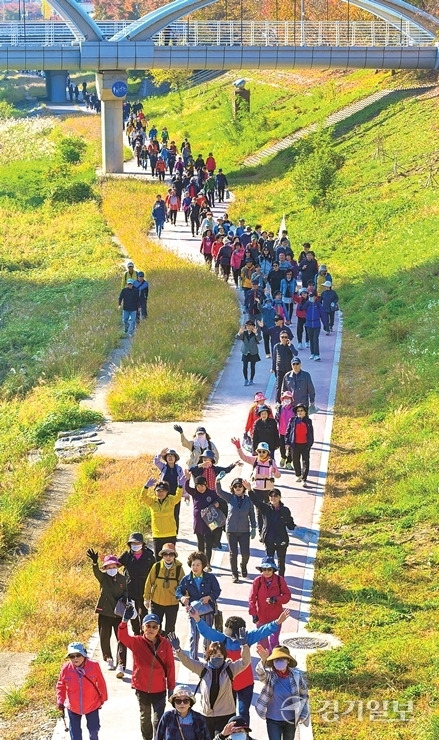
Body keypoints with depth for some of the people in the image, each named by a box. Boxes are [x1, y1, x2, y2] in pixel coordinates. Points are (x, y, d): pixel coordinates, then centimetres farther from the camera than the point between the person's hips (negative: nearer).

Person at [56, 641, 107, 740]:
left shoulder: (94, 666, -20)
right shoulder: (66, 669, -17)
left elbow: (101, 683, -4)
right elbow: (60, 686, -1)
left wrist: (103, 698, 6)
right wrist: (60, 701, -7)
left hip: (92, 705, 0)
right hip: (73, 707, 0)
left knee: (94, 729, 21)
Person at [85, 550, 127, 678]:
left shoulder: (122, 579, 5)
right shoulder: (103, 577, -3)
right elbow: (96, 572, -24)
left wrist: (125, 597, -7)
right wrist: (95, 562, -46)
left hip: (119, 613, 1)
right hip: (105, 613, 0)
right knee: (105, 638, 12)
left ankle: (121, 666, -13)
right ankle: (108, 659, 37)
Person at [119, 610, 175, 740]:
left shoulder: (164, 644, -8)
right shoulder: (136, 642, -10)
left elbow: (170, 666, -2)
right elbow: (123, 637, -29)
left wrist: (171, 687, 1)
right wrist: (125, 621, -47)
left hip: (159, 689, -1)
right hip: (141, 688, 1)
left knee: (158, 720, -5)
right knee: (145, 718, 21)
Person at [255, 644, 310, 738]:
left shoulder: (296, 676, -12)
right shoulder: (269, 676, -16)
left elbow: (304, 695, 1)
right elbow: (260, 672, -40)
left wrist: (303, 715, -3)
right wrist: (263, 660, -61)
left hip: (291, 719, 1)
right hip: (273, 720, -1)